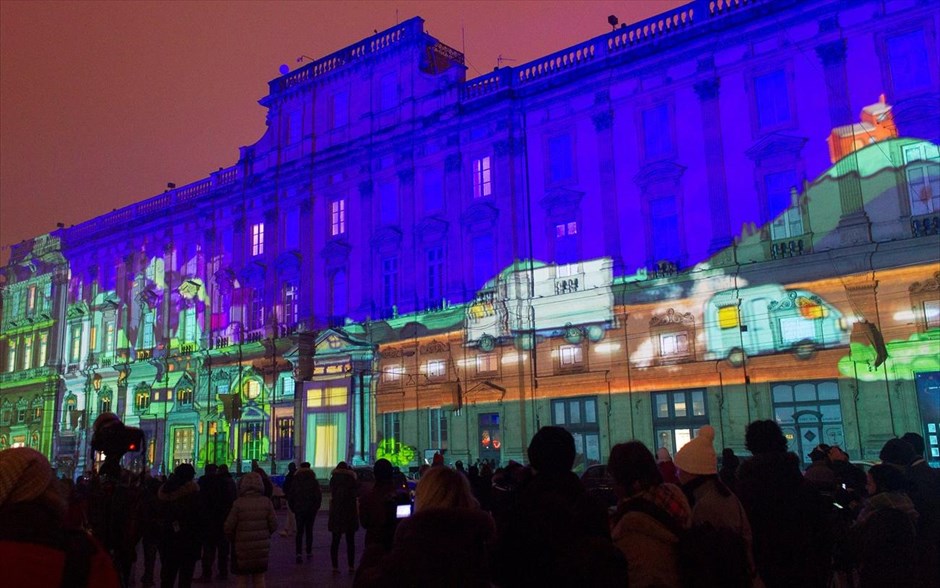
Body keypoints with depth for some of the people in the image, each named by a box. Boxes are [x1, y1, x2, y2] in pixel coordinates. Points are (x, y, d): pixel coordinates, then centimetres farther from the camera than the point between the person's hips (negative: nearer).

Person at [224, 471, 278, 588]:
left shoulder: (238, 503, -15)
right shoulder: (266, 502, -8)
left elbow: (229, 527, -13)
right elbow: (273, 525, -6)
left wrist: (233, 539, 6)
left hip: (242, 548, -3)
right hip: (262, 547, 3)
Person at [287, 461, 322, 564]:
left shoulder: (295, 481, -2)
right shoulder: (314, 482, -5)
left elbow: (290, 497, 0)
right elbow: (318, 496, -6)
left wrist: (293, 508, 9)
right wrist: (316, 507, 5)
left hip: (299, 510, 0)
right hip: (311, 510, 0)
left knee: (299, 532, 3)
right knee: (309, 530, 12)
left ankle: (299, 553, -11)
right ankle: (309, 552, 15)